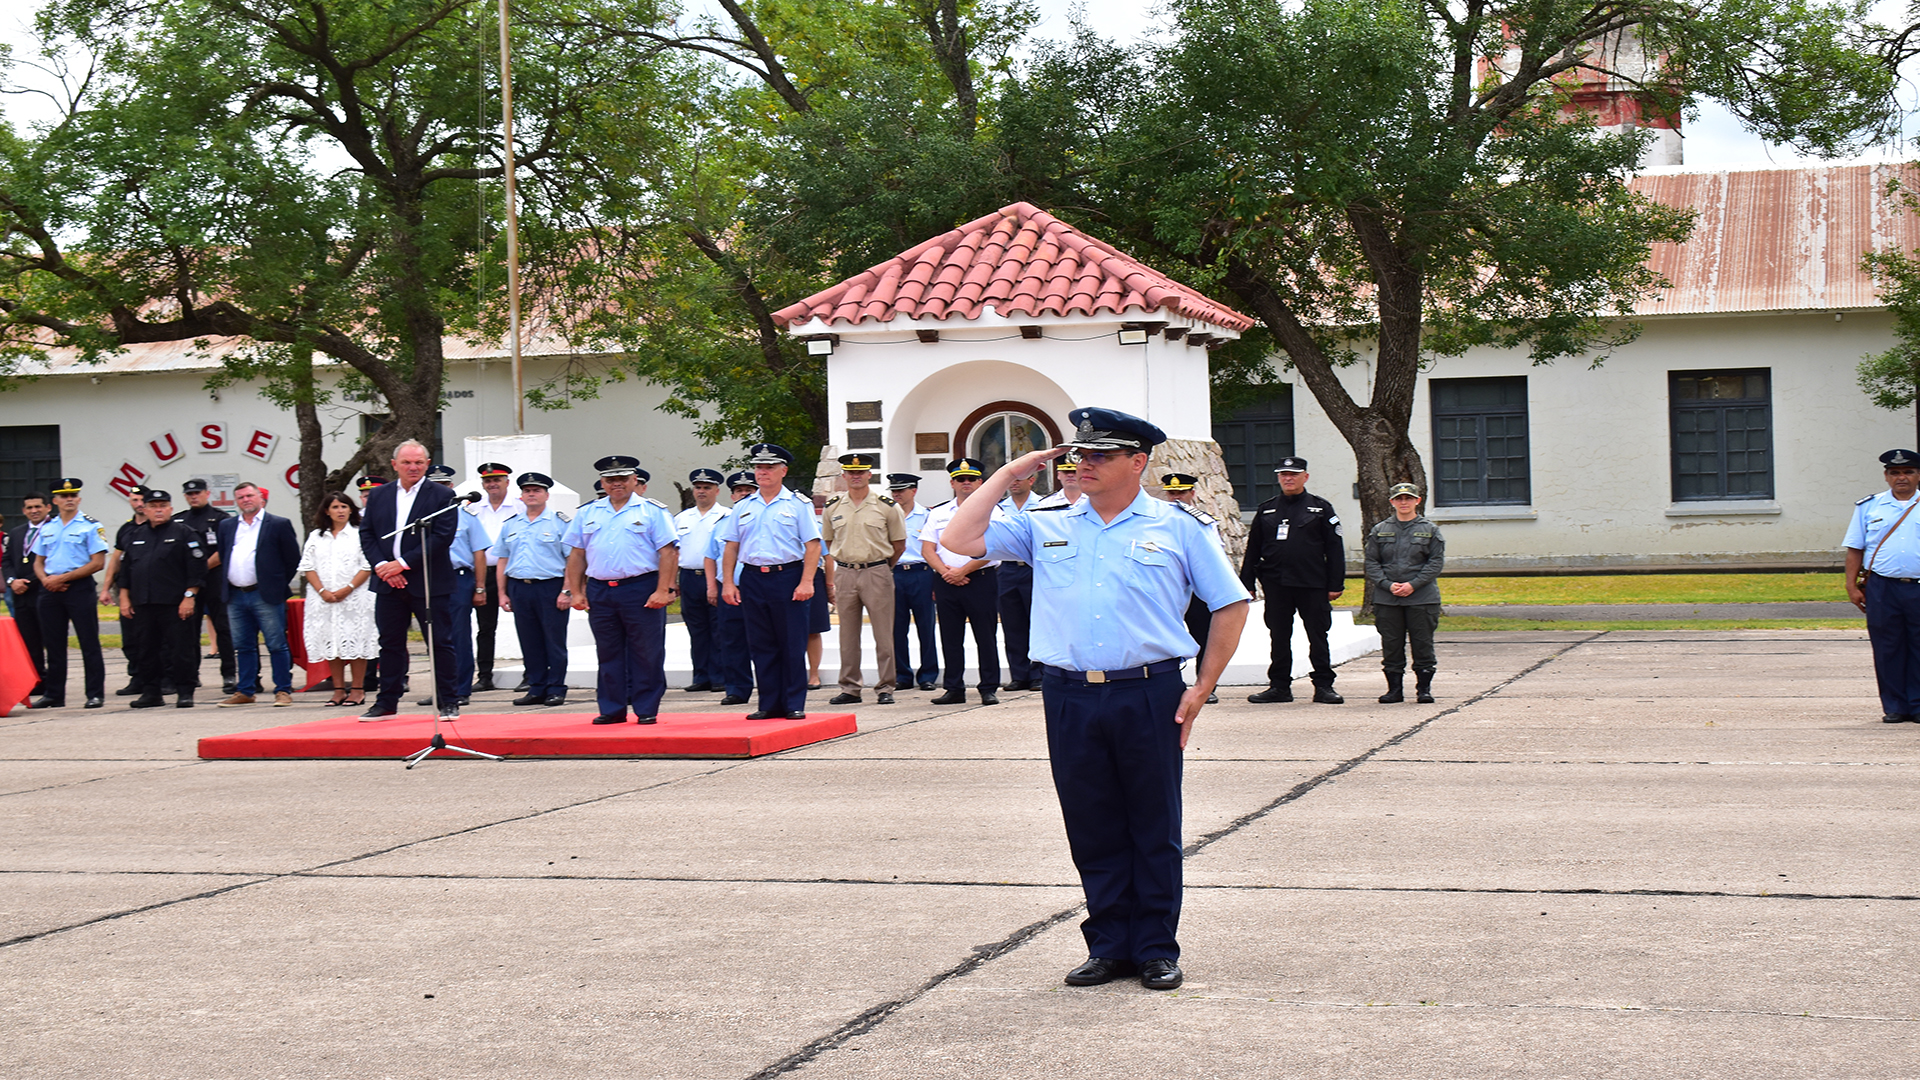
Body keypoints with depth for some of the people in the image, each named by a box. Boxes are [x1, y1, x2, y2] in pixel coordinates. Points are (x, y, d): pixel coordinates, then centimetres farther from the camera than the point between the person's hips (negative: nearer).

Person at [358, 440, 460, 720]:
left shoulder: (442, 496, -3)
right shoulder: (378, 495, 10)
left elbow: (442, 537, -12)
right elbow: (366, 534, 8)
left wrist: (404, 563, -16)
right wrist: (381, 566, -9)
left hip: (429, 584, -4)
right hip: (388, 585, 4)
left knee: (440, 644, 0)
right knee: (390, 644, 10)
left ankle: (447, 703, 9)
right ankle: (387, 704, 18)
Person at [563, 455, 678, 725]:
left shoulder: (652, 511, 2)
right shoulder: (587, 513, 14)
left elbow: (669, 553, -5)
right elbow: (576, 554, 14)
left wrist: (664, 590, -13)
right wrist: (576, 592, 6)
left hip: (641, 590, -4)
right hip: (599, 591, 4)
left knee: (646, 653, -1)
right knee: (608, 654, 8)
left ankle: (647, 710, 5)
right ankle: (612, 709, 16)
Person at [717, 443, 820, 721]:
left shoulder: (798, 504, 2)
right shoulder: (743, 507, 13)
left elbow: (812, 546, -3)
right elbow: (731, 547, 13)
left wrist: (806, 582, -12)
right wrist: (728, 583, 4)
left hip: (788, 577, -4)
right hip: (752, 579, 4)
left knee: (792, 644, -2)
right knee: (761, 645, 6)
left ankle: (794, 705, 4)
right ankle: (769, 704, 12)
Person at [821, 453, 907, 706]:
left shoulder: (887, 506, 0)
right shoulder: (832, 507, 7)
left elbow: (899, 545, 7)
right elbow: (827, 543, 16)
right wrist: (831, 580, 12)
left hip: (877, 573, -2)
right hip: (844, 574, 2)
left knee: (883, 634, -2)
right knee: (848, 635, 6)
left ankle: (885, 688, 3)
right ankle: (849, 688, 12)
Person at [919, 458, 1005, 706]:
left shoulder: (991, 511, 2)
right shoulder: (938, 513, 15)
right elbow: (927, 548, 8)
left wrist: (962, 571, -14)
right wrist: (944, 571, -9)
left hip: (981, 580, -4)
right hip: (946, 582, 4)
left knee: (985, 637, -2)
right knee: (950, 637, 6)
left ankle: (989, 689, 3)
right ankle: (954, 689, 12)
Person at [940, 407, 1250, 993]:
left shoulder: (1178, 527, 5)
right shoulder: (1046, 526, 11)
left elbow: (1230, 604, 7)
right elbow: (960, 540, 4)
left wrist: (1202, 688, 1)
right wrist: (1008, 475, 4)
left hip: (1149, 696, -2)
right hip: (1070, 697, 2)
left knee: (1154, 829, 3)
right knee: (1092, 829, 7)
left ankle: (1157, 949, 13)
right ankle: (1109, 945, 17)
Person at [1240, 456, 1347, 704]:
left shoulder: (1321, 508, 5)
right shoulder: (1266, 509, 11)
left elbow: (1334, 550, 2)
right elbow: (1253, 550, 12)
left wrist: (1336, 584, -5)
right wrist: (1246, 584, 6)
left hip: (1312, 585, -2)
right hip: (1275, 584, 2)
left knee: (1317, 636, 1)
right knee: (1279, 637, 7)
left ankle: (1323, 686, 8)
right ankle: (1279, 686, 14)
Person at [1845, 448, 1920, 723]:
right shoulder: (1869, 507, 10)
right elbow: (1855, 549, 10)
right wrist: (1852, 585, 3)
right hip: (1882, 588, 0)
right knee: (1887, 649, 3)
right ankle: (1894, 707, 12)